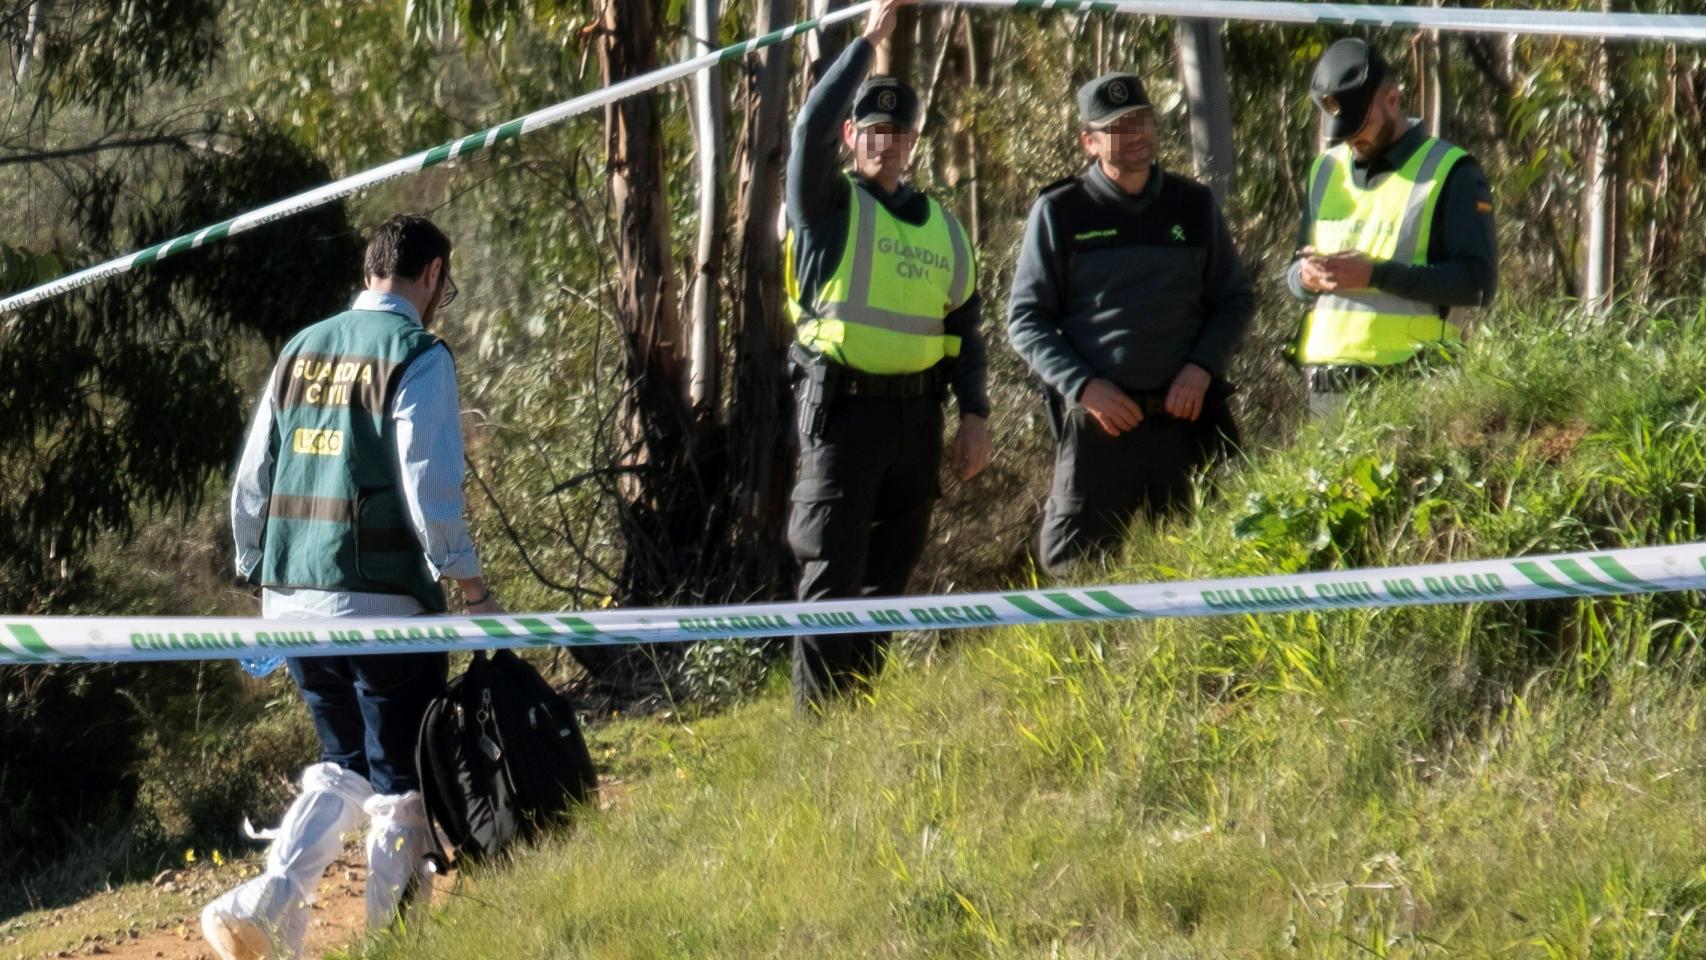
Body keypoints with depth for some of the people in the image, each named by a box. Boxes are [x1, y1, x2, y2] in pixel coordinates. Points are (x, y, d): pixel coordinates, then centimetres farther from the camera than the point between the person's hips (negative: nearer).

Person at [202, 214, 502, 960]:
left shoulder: (301, 352, 12)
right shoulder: (418, 355, -8)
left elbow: (251, 483, 13)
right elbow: (430, 487, -15)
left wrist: (259, 577, 22)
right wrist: (472, 592, -7)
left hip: (292, 599, 6)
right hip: (382, 604, -6)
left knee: (345, 767, 18)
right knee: (401, 783, 6)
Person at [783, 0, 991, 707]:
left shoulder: (941, 227, 17)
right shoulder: (829, 205, 1)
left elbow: (964, 328, 20)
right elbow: (811, 127, -17)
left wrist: (974, 413, 9)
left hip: (916, 415, 5)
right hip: (843, 408, -5)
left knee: (889, 576, 8)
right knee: (833, 575, -9)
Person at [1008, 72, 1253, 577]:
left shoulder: (1194, 205, 11)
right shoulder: (1058, 212, 4)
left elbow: (1236, 300, 15)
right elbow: (1025, 319, 3)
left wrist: (1203, 366, -3)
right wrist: (1083, 385, -10)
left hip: (1185, 417, 2)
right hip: (1099, 420, -2)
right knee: (1074, 569, -6)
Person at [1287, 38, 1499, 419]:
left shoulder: (1450, 173, -1)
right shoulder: (1327, 170, 19)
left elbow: (1478, 283, -9)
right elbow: (1296, 272, 25)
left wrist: (1374, 274, -17)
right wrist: (1305, 276, -2)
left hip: (1406, 387, -6)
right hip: (1324, 385, 6)